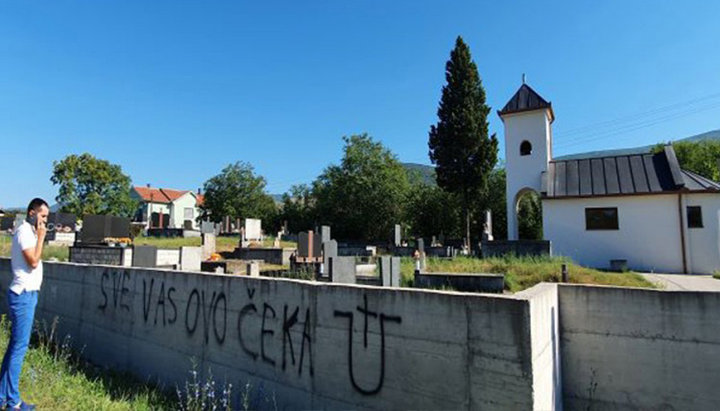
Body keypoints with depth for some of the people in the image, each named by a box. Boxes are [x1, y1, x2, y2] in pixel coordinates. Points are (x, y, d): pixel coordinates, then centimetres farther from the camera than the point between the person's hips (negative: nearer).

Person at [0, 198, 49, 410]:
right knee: (19, 347, -3)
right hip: (23, 295, -10)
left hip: (25, 294, 10)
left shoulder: (28, 231, 15)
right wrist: (41, 237, -19)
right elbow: (33, 262, -23)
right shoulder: (25, 231, -15)